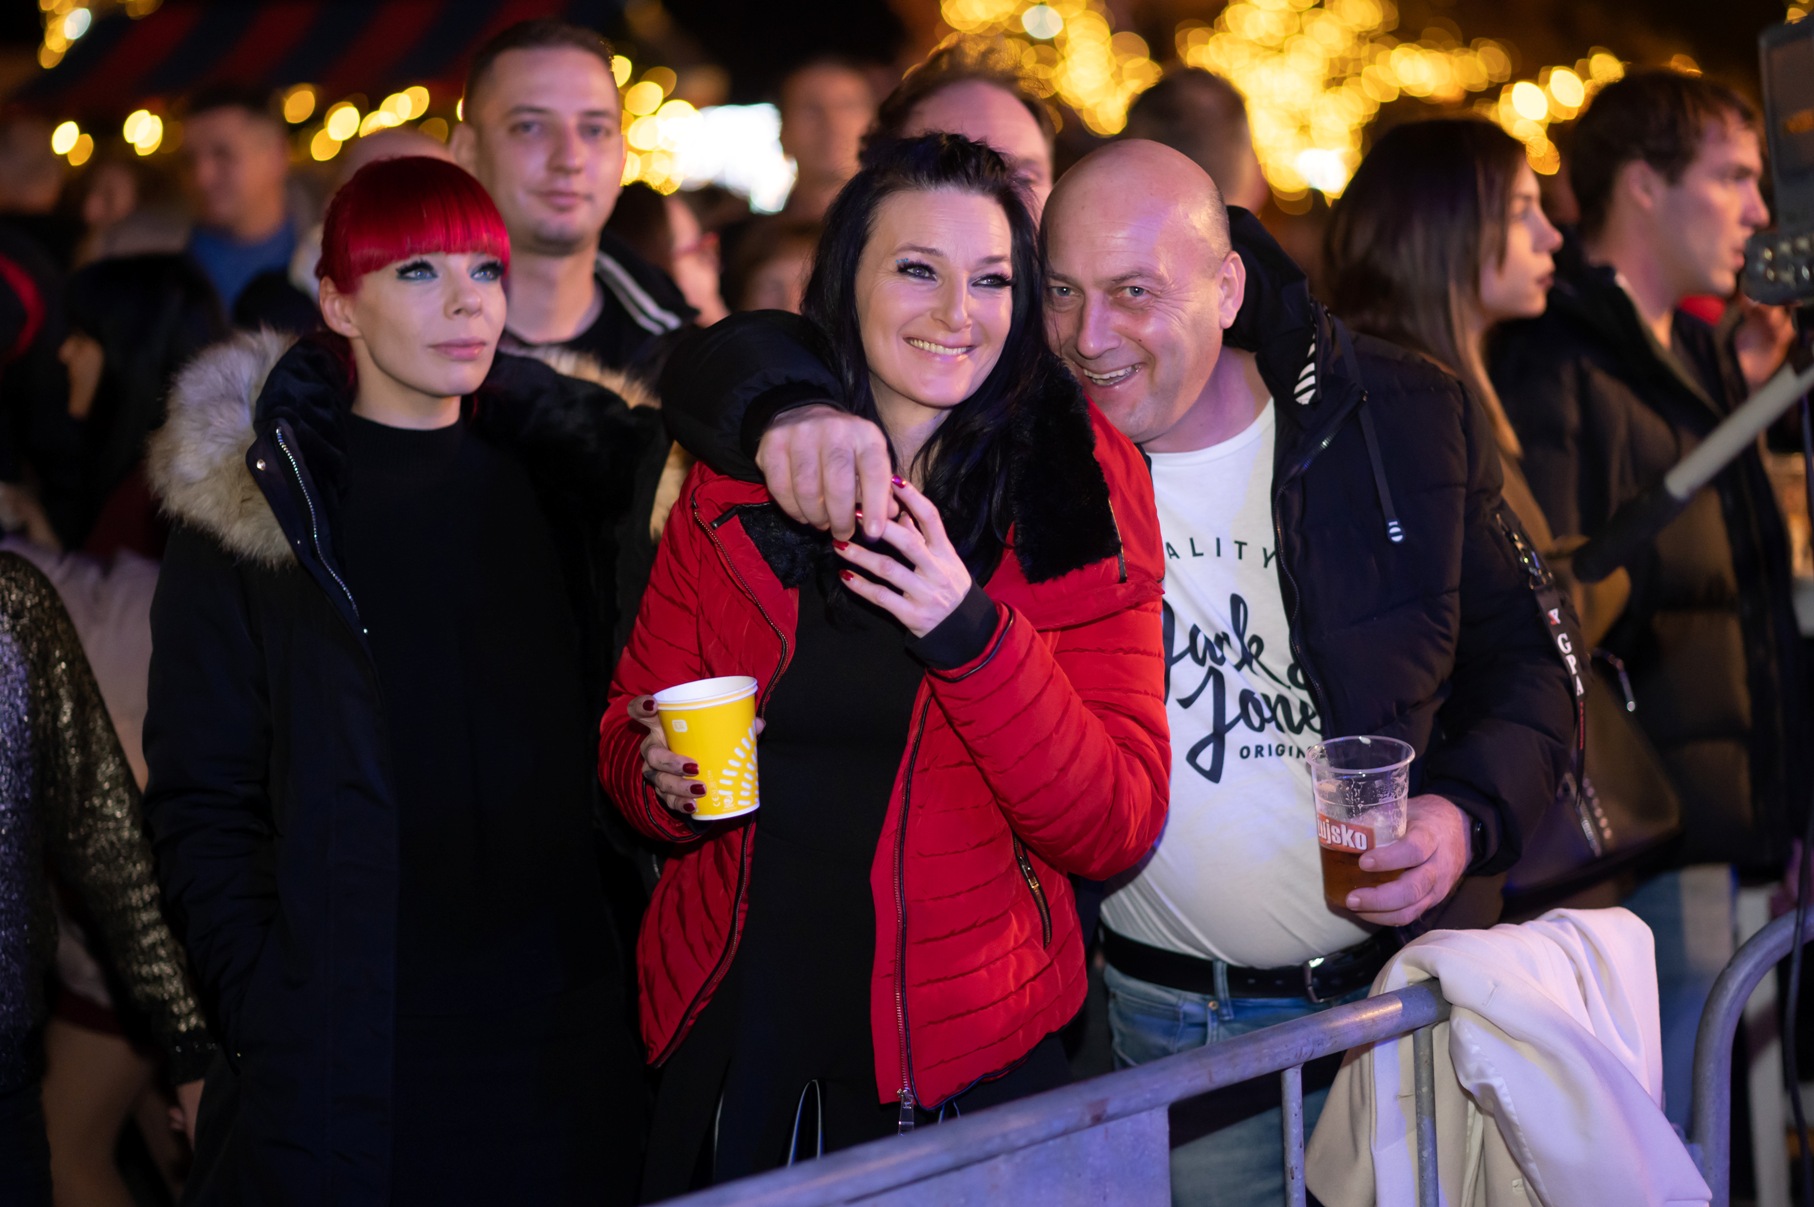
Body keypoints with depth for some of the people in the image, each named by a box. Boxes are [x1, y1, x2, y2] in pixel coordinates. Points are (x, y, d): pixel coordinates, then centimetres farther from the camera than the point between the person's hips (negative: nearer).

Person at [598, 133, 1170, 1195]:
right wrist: (664, 778, -15)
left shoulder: (1078, 500, -7)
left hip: (963, 1064, -2)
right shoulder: (734, 489, 0)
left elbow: (1118, 828, -13)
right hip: (730, 1038, 2)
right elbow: (632, 730, 7)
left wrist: (973, 636, -25)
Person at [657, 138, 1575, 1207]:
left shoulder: (1406, 417, -4)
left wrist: (1470, 816, -14)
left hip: (1408, 997, 1)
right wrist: (790, 404, -35)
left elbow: (1524, 665, 5)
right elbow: (729, 360, -11)